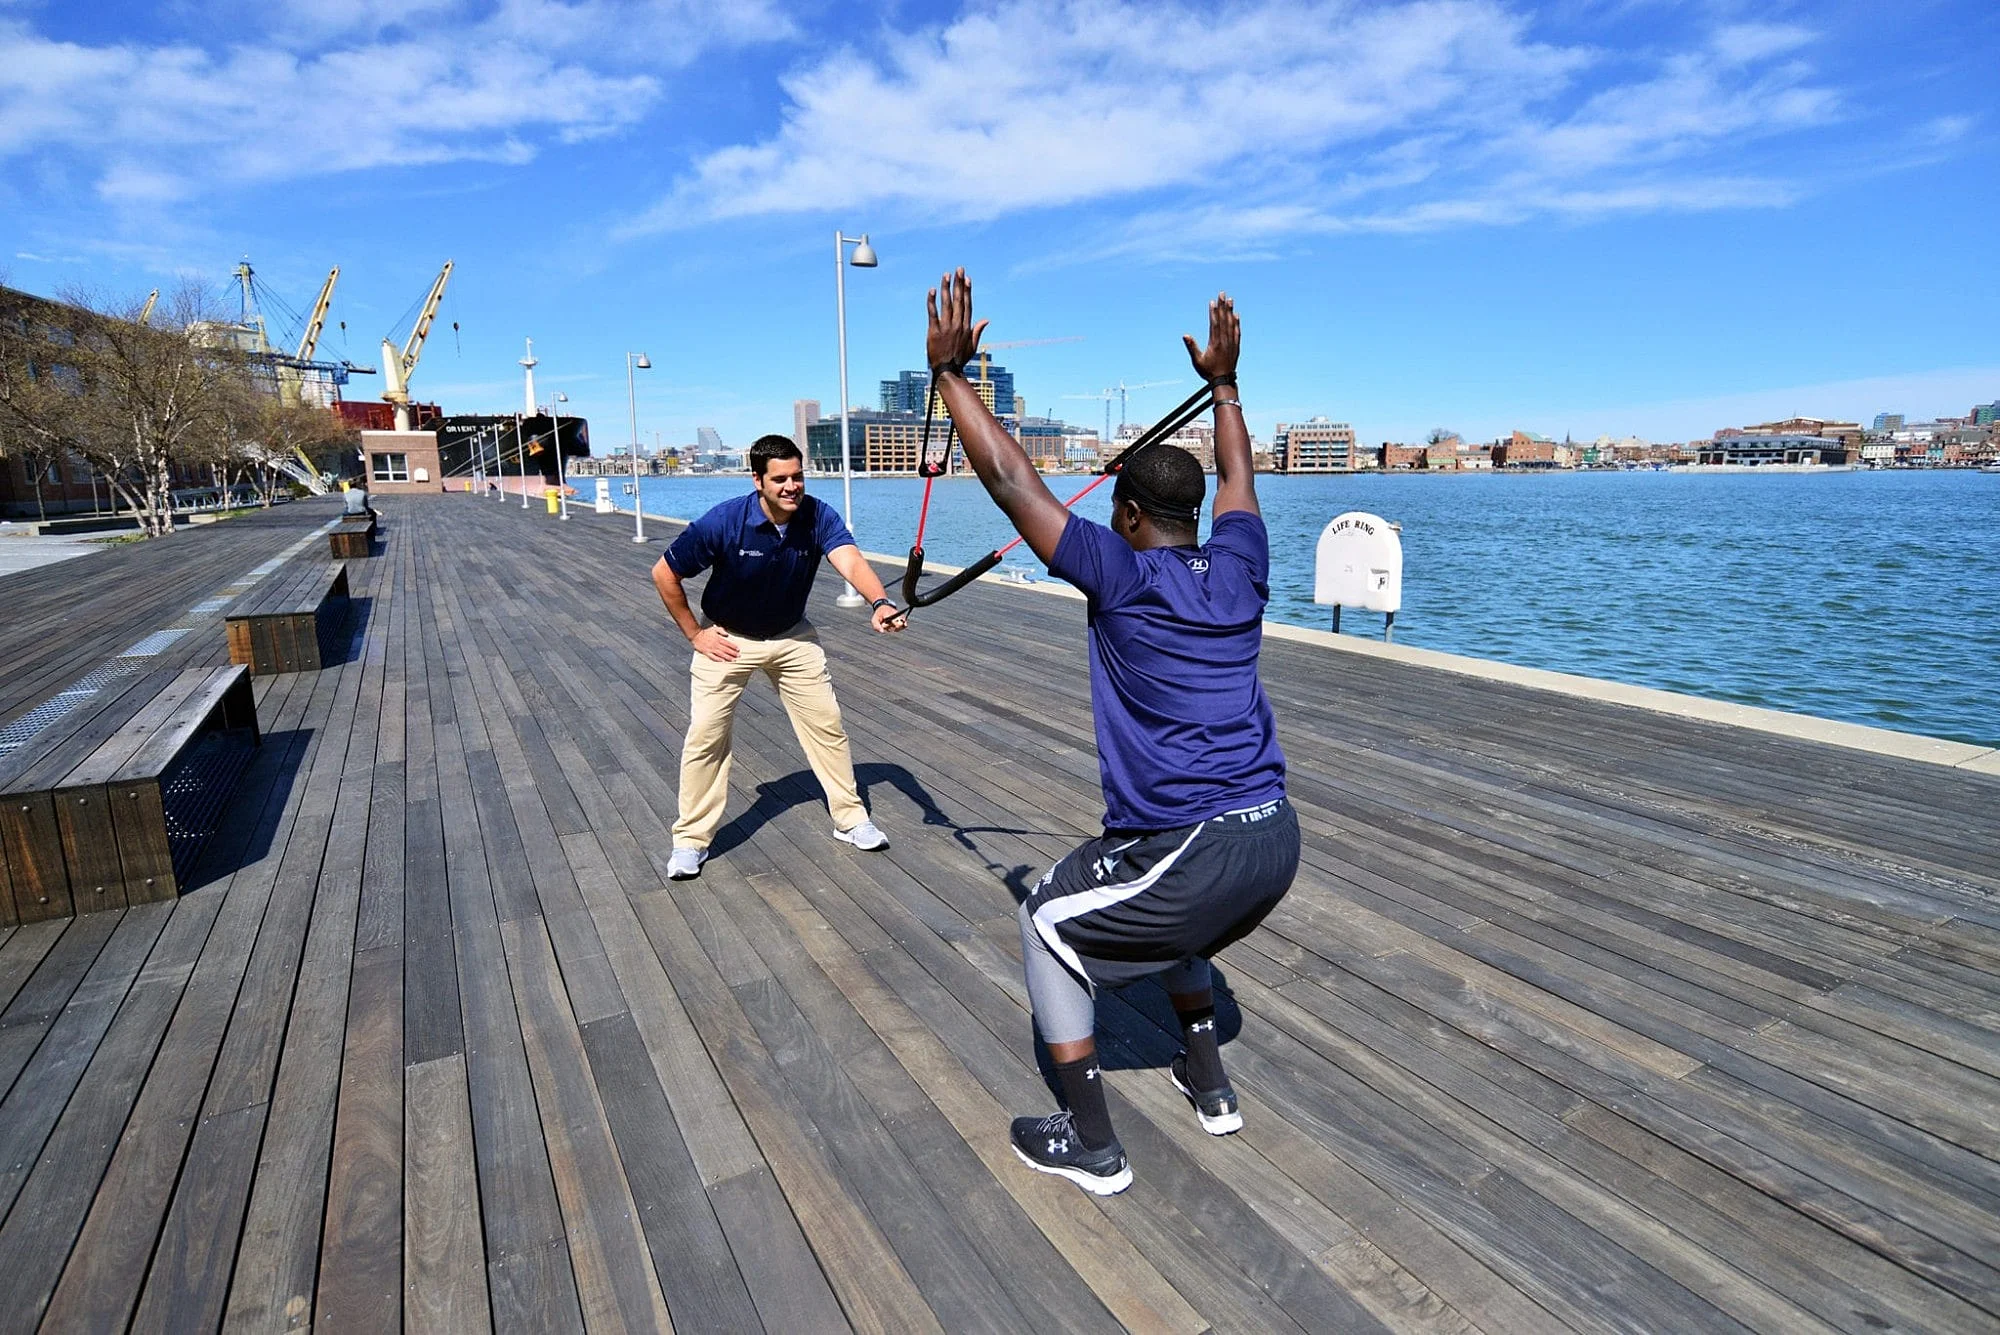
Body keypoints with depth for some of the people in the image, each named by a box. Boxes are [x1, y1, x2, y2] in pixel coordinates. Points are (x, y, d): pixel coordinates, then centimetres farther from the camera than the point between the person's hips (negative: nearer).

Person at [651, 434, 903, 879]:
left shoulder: (818, 516, -20)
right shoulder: (723, 522, -26)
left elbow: (851, 562, -38)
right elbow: (664, 574, -14)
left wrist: (880, 602, -59)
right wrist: (694, 634, -11)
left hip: (792, 636, 3)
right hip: (727, 639, -2)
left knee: (826, 722, 5)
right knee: (705, 734, -4)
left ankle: (850, 818, 23)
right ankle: (691, 839, 13)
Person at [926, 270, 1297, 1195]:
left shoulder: (1122, 574, -10)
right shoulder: (1239, 569, 6)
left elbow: (1010, 479, -7)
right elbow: (1237, 474, 27)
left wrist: (949, 371, 0)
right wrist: (1222, 381, 38)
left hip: (1195, 856, -7)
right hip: (1276, 842, 8)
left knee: (1050, 928, 16)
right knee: (1156, 907, 36)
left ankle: (1091, 1146, 21)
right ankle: (1208, 1085, 43)